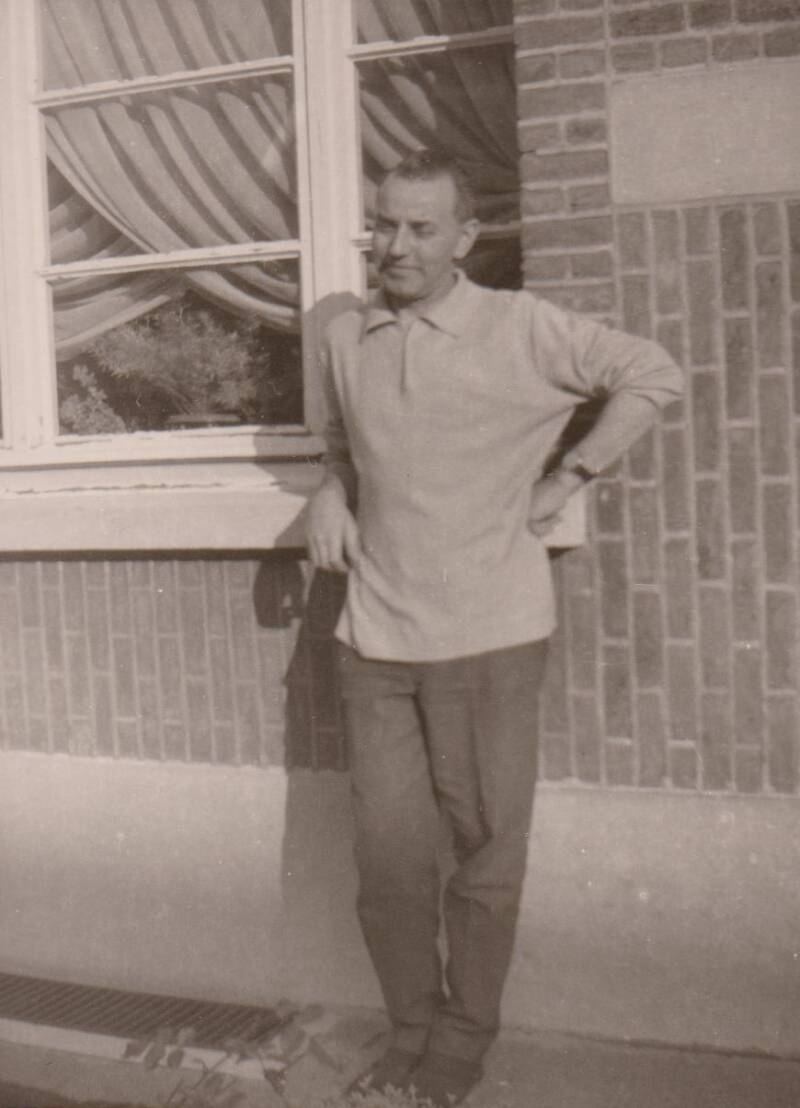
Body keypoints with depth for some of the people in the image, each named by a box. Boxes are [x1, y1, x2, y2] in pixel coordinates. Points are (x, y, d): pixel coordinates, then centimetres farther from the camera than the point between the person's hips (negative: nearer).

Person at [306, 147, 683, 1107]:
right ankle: (411, 1021, 29)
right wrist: (330, 497, 6)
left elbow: (653, 375, -2)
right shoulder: (345, 339, 9)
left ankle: (467, 1030, 27)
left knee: (485, 850, 7)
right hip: (374, 639, 4)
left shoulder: (520, 328, -6)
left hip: (487, 638, -3)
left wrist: (562, 481, -4)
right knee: (388, 850, 8)